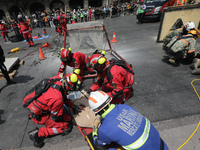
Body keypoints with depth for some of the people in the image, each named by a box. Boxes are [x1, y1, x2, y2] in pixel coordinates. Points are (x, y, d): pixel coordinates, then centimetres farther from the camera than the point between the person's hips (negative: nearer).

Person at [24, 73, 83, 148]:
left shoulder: (57, 80, -16)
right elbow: (56, 117, -16)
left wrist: (73, 106, 1)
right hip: (38, 115, -7)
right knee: (66, 126, -5)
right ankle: (38, 133, -2)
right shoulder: (57, 99, -36)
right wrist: (69, 118, -1)